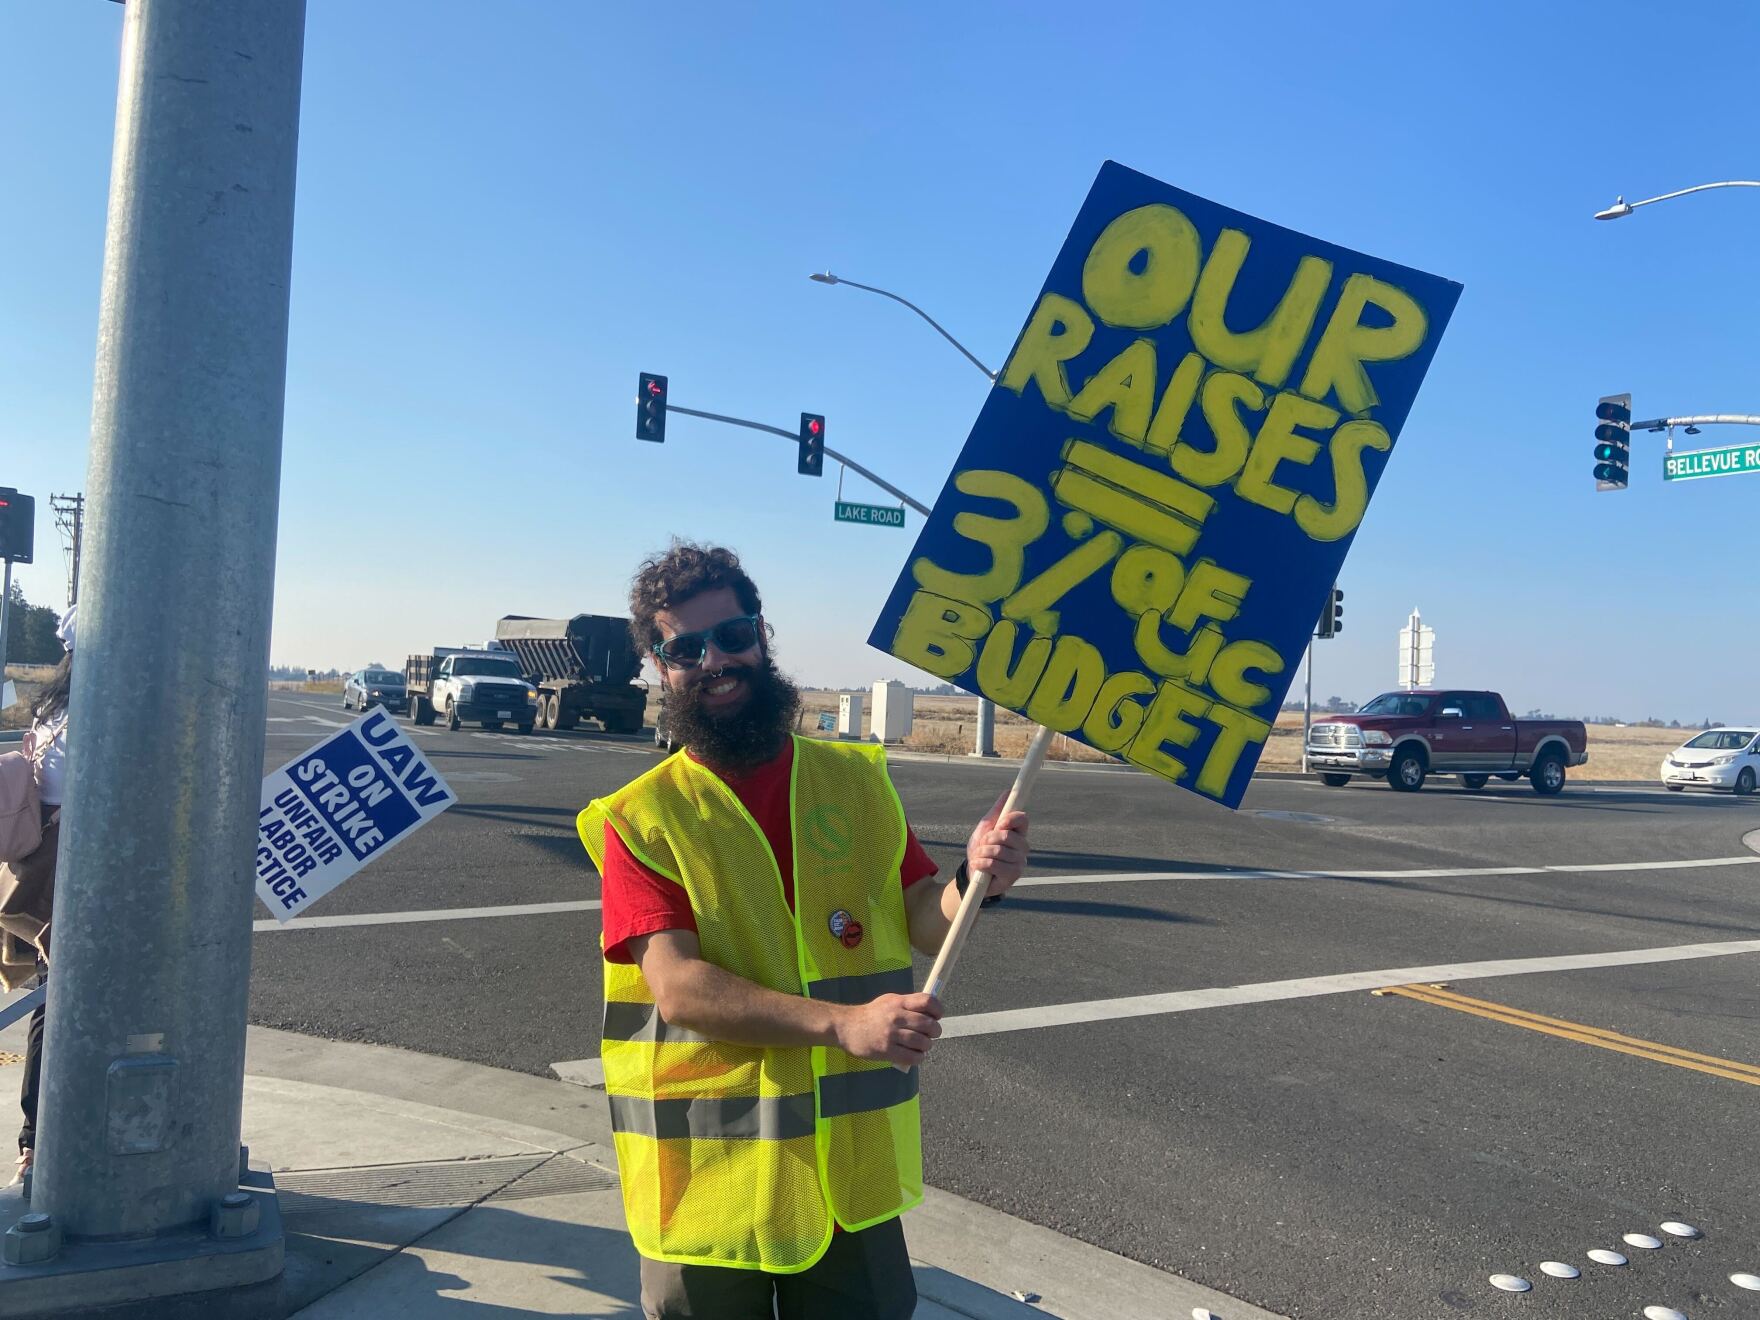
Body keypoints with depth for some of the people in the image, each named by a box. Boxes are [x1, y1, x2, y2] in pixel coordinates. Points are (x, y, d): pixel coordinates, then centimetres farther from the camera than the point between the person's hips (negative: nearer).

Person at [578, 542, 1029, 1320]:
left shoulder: (856, 781, 3)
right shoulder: (640, 818, -7)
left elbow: (927, 925, 0)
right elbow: (678, 988, -17)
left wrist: (974, 883, -22)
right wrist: (842, 1023, -28)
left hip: (854, 1169, 3)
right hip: (709, 1184, -2)